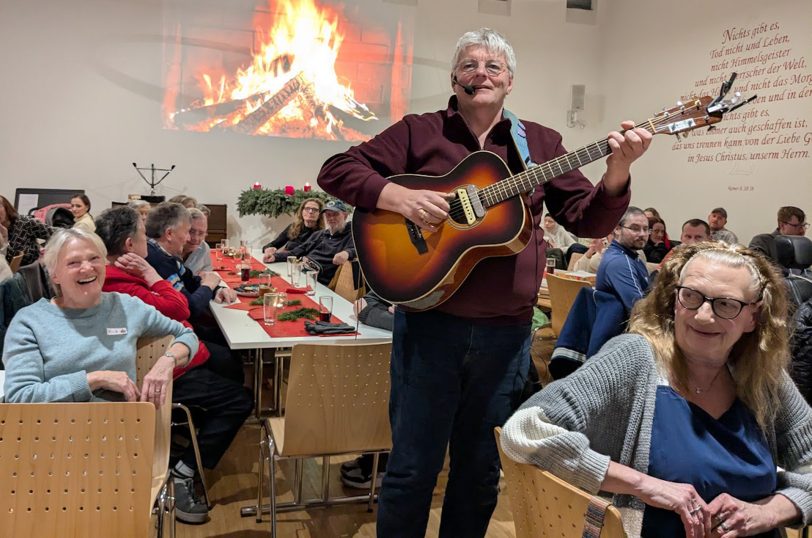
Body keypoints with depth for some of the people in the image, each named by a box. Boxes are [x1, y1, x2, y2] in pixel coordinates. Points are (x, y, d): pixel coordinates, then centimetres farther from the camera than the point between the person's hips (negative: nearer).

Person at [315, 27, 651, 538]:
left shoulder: (541, 143, 8)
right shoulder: (419, 131, 2)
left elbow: (589, 221, 4)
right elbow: (337, 169, -3)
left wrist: (617, 172, -16)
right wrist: (400, 197, -19)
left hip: (507, 330, 3)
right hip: (429, 322, -2)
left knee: (481, 467, 17)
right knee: (413, 467, 7)